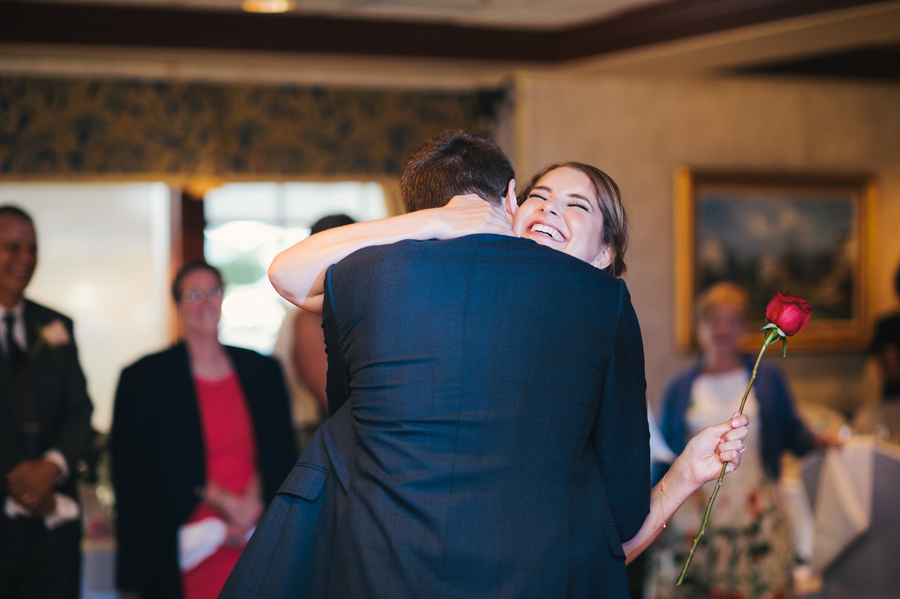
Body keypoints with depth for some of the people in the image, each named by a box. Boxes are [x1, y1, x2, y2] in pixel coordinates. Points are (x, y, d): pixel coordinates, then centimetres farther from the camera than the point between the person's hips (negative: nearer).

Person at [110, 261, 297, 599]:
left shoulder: (262, 371, 12)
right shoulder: (145, 378, 2)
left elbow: (281, 456, 12)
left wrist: (254, 503, -6)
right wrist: (225, 501, -9)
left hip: (255, 544, 3)